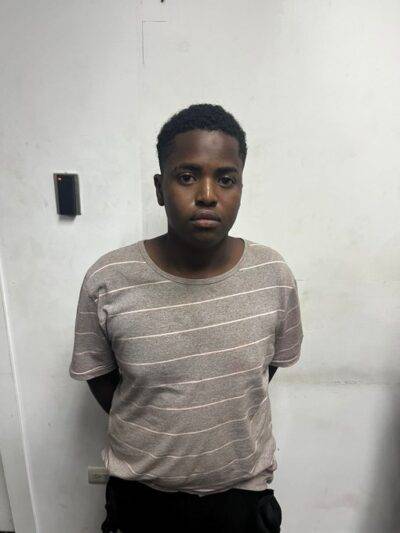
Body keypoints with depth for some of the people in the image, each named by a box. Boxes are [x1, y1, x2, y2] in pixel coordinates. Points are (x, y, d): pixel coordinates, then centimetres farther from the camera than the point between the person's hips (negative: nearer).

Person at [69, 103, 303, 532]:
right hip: (141, 494, 0)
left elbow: (273, 361, -1)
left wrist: (218, 417, 0)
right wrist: (152, 432, -3)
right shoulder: (107, 281, -21)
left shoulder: (274, 276, -17)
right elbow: (98, 374, -6)